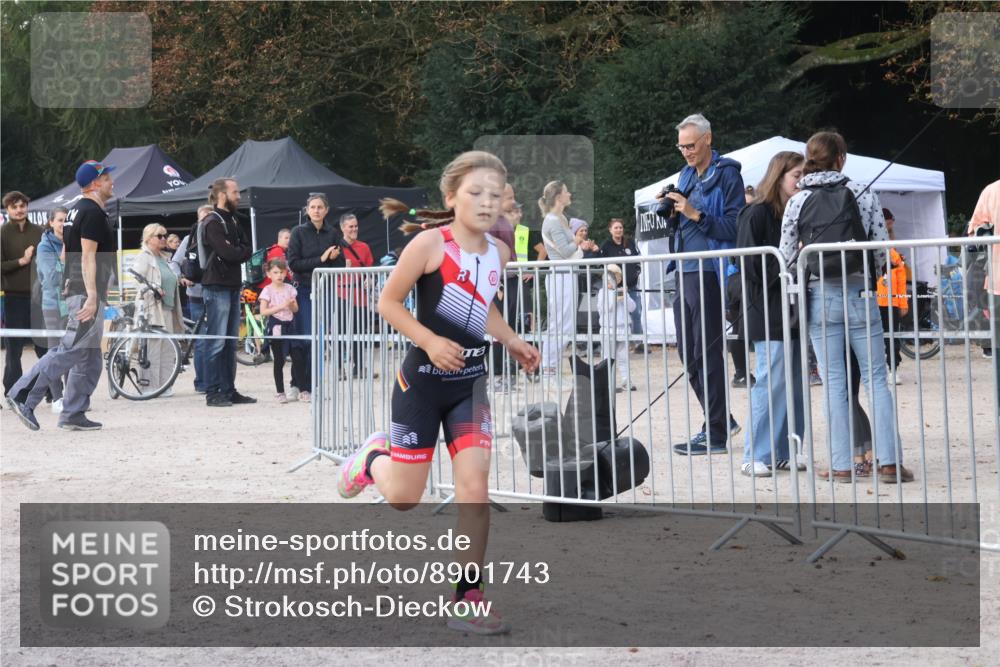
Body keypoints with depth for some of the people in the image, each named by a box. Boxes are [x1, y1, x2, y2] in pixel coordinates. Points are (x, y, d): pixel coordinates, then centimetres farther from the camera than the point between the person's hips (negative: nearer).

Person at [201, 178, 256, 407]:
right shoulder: (212, 222, -10)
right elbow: (226, 252, -20)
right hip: (217, 287, -9)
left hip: (232, 286, 9)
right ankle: (212, 393, -4)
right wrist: (241, 251, -2)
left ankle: (229, 390, 15)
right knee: (216, 343, -7)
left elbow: (248, 249, 11)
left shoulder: (232, 221, 18)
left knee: (231, 343, 10)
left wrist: (236, 251, -8)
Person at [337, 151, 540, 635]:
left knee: (474, 485, -8)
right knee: (403, 497, 4)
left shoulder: (499, 253, 3)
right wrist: (431, 341, -24)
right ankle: (373, 458, 39)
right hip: (424, 379, -4)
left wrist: (513, 344, 8)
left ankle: (469, 598, -1)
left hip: (471, 381, 4)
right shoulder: (431, 242, -15)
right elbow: (388, 302, -11)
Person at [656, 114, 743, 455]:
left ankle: (715, 434, 1)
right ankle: (720, 420, 25)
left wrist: (696, 214, -21)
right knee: (688, 352, 12)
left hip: (709, 273, -8)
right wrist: (669, 210, 3)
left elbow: (734, 227, -15)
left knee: (707, 353, -6)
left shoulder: (726, 175, -7)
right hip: (685, 273, 9)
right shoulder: (686, 175, 17)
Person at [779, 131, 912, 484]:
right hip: (859, 293, 0)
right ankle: (889, 461, 1)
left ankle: (842, 464, 5)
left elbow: (787, 256, -1)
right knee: (875, 378, 5)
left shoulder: (797, 202, -3)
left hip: (820, 296, 0)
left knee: (834, 382, 5)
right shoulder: (863, 194, -3)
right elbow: (881, 247, -1)